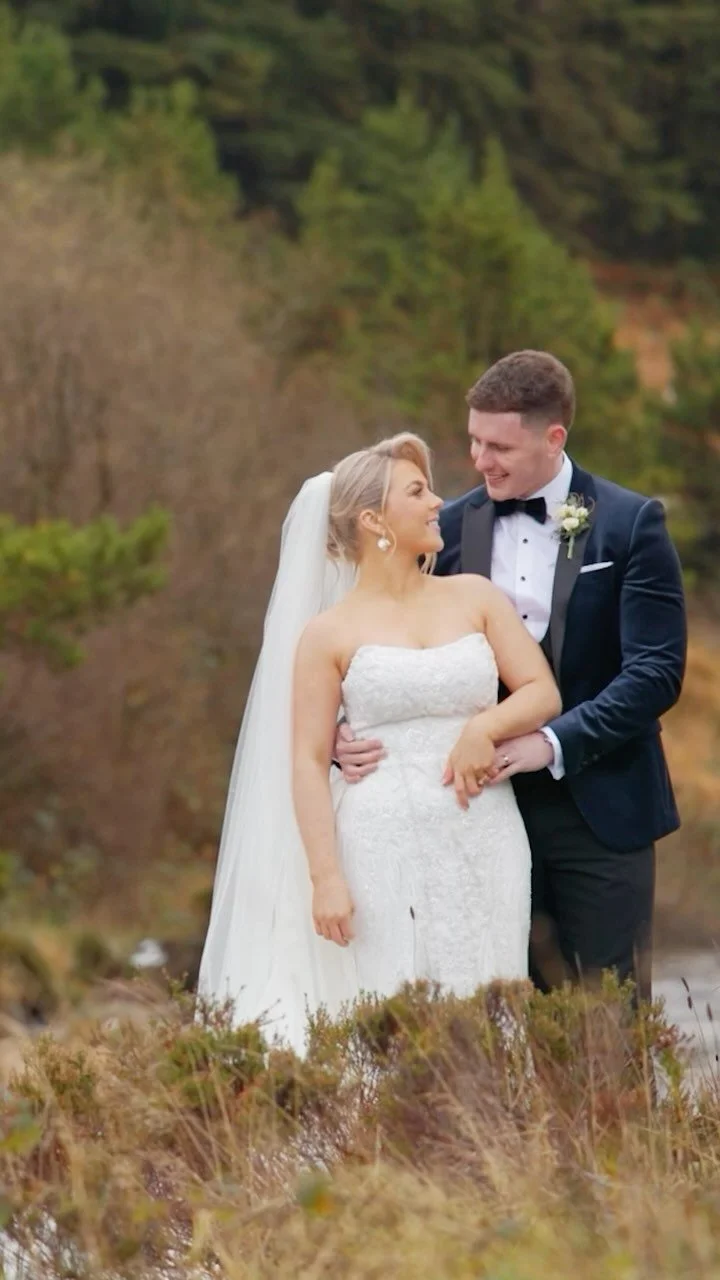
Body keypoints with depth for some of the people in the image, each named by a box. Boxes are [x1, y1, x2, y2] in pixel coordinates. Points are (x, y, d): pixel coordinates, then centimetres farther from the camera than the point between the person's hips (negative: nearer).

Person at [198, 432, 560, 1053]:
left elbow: (543, 693, 8)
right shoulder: (329, 634, 3)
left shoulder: (475, 598, 11)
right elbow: (308, 762, -1)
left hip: (482, 847, 3)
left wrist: (485, 727, -13)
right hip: (383, 852, -3)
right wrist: (325, 879, -10)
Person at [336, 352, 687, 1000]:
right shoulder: (450, 528, 5)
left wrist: (554, 743, -20)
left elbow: (656, 671, -10)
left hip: (599, 807, -3)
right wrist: (351, 733, -12)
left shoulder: (630, 524, -4)